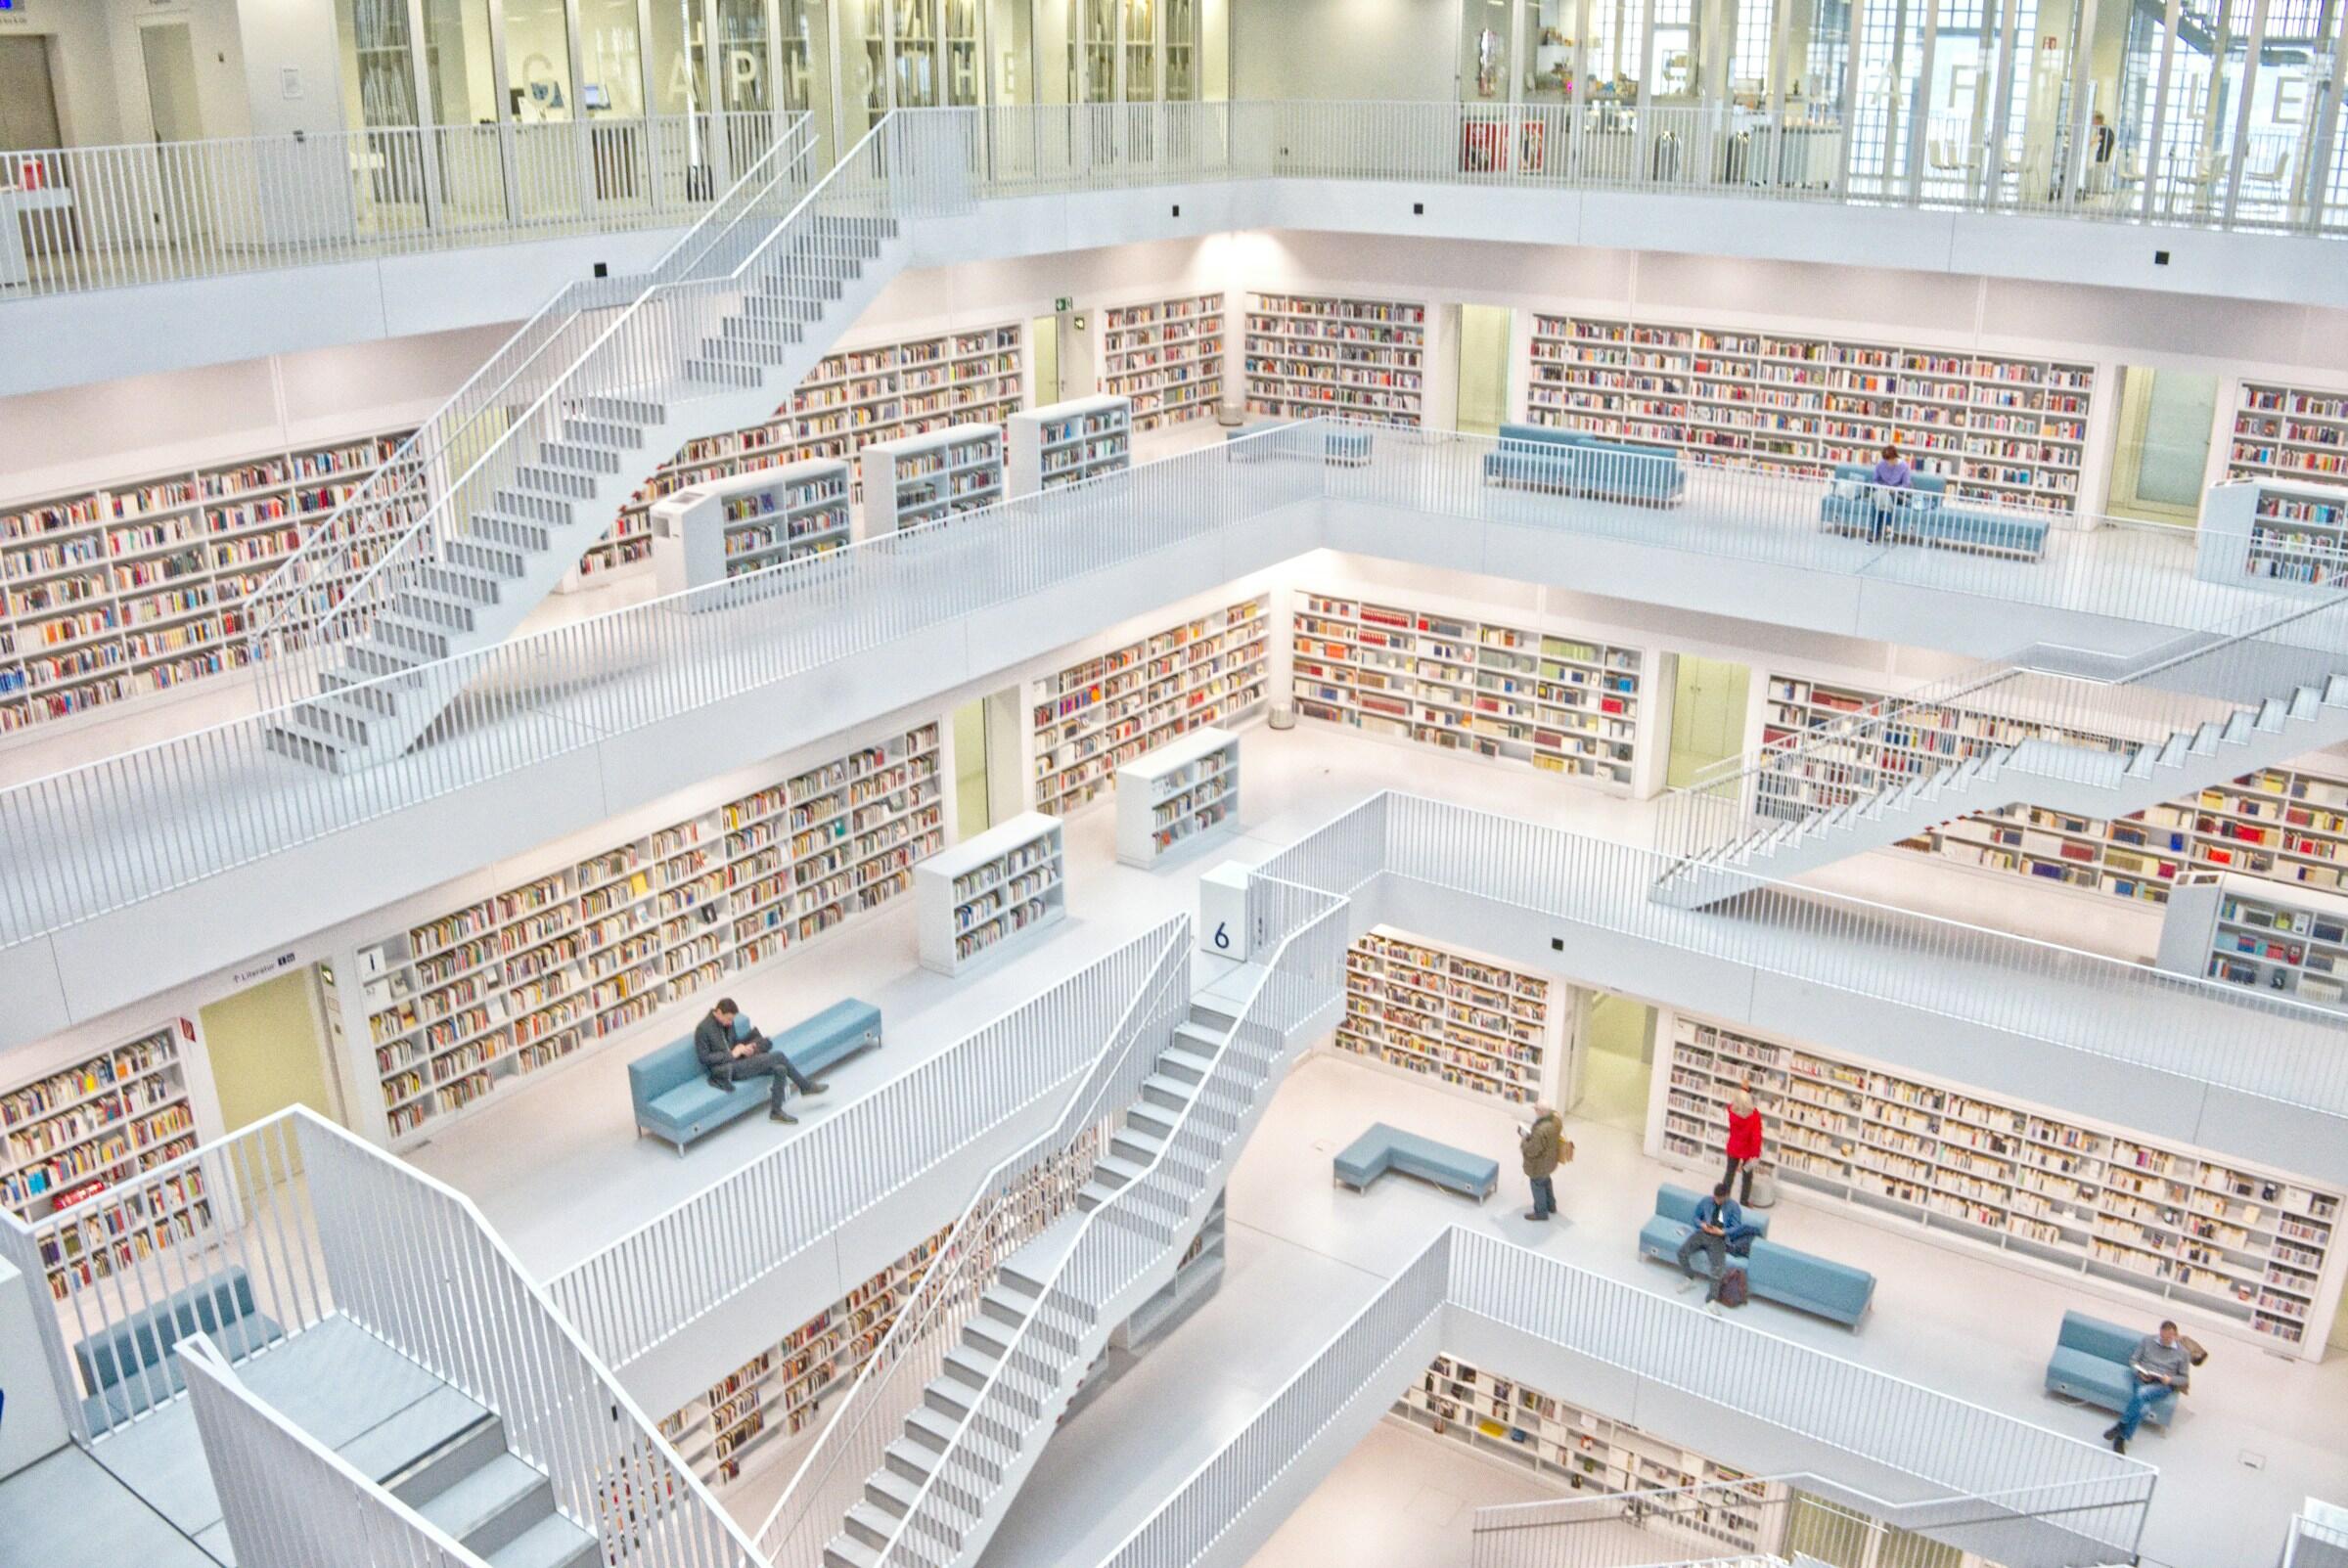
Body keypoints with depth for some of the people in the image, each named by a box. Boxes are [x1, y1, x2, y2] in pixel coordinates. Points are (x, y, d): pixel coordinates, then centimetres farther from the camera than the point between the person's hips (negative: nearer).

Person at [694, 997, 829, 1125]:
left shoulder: (727, 1024, 10)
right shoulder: (703, 1029, -12)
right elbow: (704, 1058, -15)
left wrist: (743, 1048, 0)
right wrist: (732, 1054, -19)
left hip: (737, 1062, 8)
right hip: (726, 1070, -8)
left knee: (780, 1069, -14)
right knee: (778, 1056, -18)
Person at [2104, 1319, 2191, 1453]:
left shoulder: (2183, 1353, 5)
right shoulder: (2147, 1340, 7)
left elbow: (2184, 1378, 10)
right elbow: (2133, 1360, 11)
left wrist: (2170, 1379, -12)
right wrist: (2139, 1372, -11)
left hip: (2162, 1385, -1)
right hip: (2143, 1379, 1)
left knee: (2142, 1393, -38)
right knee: (2144, 1408, -34)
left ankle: (2120, 1426, -28)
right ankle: (2120, 1439, -31)